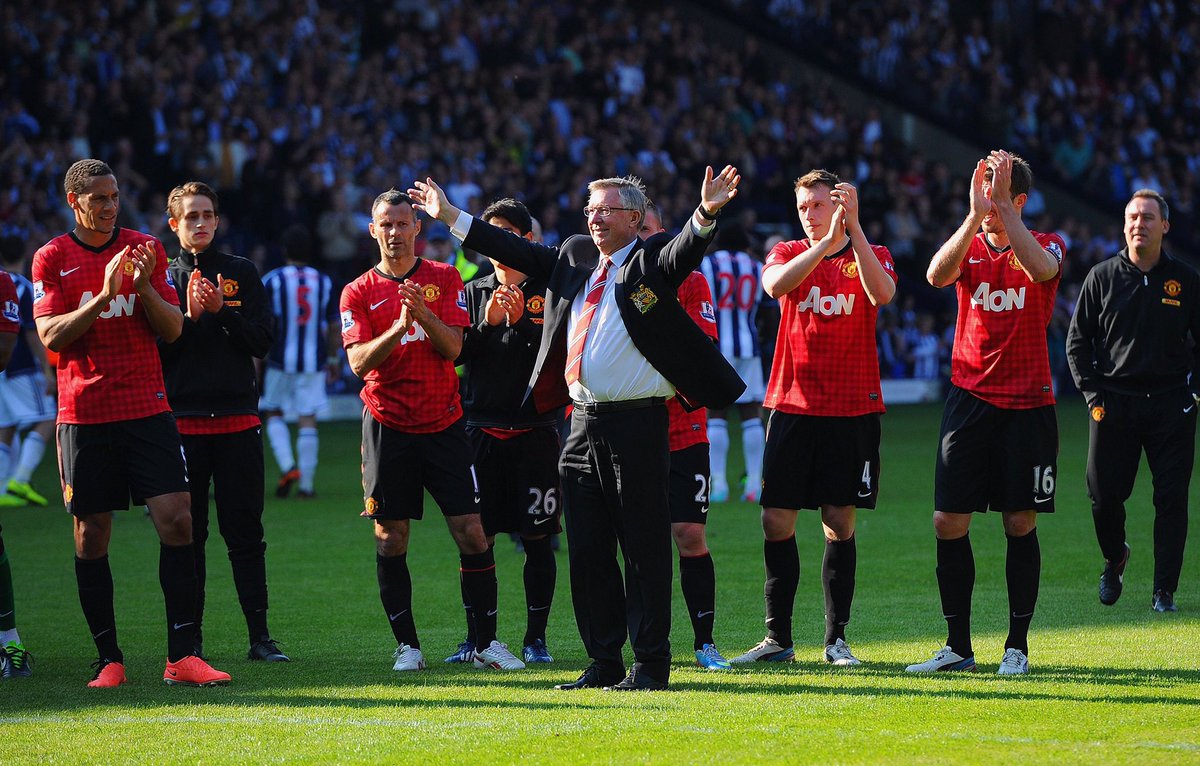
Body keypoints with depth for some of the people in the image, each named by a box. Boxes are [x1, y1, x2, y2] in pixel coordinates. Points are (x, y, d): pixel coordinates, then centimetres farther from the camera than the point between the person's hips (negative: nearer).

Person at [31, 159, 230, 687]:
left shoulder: (146, 249, 8)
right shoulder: (52, 259, 3)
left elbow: (173, 329, 6)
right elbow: (51, 335, -7)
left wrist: (144, 286, -12)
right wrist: (104, 295, -19)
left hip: (148, 410, 1)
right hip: (84, 417, -1)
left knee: (177, 522, -10)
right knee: (91, 538, 0)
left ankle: (182, 655, -9)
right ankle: (109, 659, 9)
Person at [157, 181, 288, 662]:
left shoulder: (242, 273, 10)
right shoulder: (162, 277, 6)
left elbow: (262, 341, 3)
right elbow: (154, 350, 0)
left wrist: (223, 311, -11)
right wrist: (189, 316, -14)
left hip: (238, 419, 1)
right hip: (183, 419, 0)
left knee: (245, 532, 0)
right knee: (187, 535, 1)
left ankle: (260, 636, 1)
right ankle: (190, 638, 6)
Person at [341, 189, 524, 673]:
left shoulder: (444, 279, 6)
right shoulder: (358, 293, 4)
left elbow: (453, 347, -4)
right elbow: (358, 361, -8)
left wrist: (423, 314, -22)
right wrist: (399, 326, -23)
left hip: (443, 424, 0)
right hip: (388, 428, 0)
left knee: (472, 533, -5)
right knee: (390, 539, -1)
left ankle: (487, 643, 2)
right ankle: (407, 646, 8)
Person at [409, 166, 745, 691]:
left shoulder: (650, 265, -4)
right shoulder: (574, 258, 16)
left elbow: (684, 252, -22)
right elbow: (518, 253, 23)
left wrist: (705, 215, -43)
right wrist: (450, 217, 24)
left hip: (637, 423, -7)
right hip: (584, 424, 7)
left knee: (644, 546, -3)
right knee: (587, 549, 8)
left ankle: (652, 663, 2)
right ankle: (604, 663, 15)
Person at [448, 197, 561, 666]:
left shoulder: (548, 291, 3)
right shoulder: (474, 292, 11)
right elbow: (456, 353, 3)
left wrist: (522, 323, -18)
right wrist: (488, 324, -12)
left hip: (535, 429, -2)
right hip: (483, 428, 2)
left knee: (537, 539, 0)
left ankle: (536, 637, 8)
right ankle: (476, 637, 6)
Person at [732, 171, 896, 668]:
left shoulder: (871, 255, 4)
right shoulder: (788, 254, 8)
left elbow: (882, 294, -19)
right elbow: (775, 285, -16)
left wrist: (853, 227, -25)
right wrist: (827, 242, -27)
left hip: (853, 409, -1)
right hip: (792, 404, 2)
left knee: (840, 524, 1)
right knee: (776, 523, -1)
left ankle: (836, 639, 8)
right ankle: (778, 638, 7)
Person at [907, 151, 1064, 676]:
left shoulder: (1046, 246, 1)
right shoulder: (968, 247, 6)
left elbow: (1041, 269, -24)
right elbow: (938, 275, -18)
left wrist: (1002, 208, -28)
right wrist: (975, 216, -29)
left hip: (1027, 404, -2)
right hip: (969, 398, 2)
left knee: (1021, 524, 0)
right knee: (948, 523, -3)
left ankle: (1017, 646, 10)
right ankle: (957, 647, 7)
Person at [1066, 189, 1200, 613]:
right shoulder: (1103, 276, 4)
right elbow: (1077, 340, 8)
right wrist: (1092, 394, -1)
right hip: (1114, 402, 0)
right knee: (1104, 494, 0)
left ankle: (1164, 591, 5)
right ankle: (1115, 558, 30)